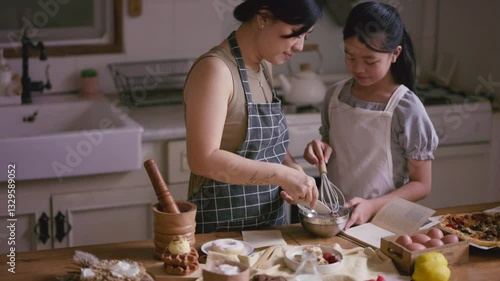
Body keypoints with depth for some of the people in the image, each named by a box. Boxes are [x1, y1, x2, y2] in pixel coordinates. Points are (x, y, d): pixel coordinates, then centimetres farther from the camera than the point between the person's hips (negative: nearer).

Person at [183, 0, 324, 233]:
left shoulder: (264, 66, 6)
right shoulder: (215, 68, -19)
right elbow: (204, 160, -27)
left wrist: (294, 170, -3)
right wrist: (283, 175, -26)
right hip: (220, 229, -8)